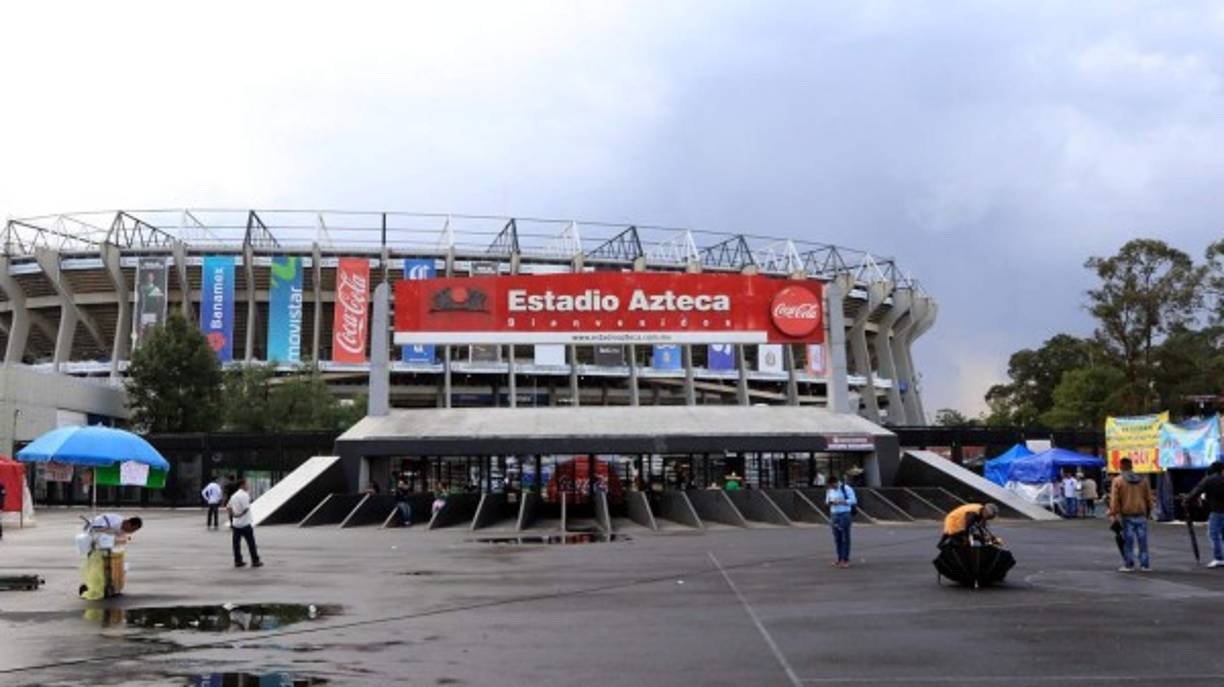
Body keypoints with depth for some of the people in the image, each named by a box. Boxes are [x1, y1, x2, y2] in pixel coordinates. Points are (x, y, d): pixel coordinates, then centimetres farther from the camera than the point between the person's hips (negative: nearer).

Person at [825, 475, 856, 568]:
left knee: (845, 537, -4)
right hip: (834, 515, 5)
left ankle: (846, 559, -1)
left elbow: (853, 500, -9)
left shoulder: (846, 488, -7)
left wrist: (841, 502, -19)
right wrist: (830, 502, -5)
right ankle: (839, 559, 11)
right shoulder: (829, 490, 10)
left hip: (845, 514, -5)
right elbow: (827, 501, 19)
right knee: (837, 538, 5)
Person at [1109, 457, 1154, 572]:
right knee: (1143, 541, 8)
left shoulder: (1118, 480, -6)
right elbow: (1149, 497, 10)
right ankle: (1145, 564, 10)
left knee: (1128, 541, 2)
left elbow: (1114, 499, -10)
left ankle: (1129, 564, 4)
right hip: (1141, 514, 3)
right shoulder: (1143, 479, 6)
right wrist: (1148, 511, 21)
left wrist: (1113, 514, -7)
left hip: (1127, 515, -3)